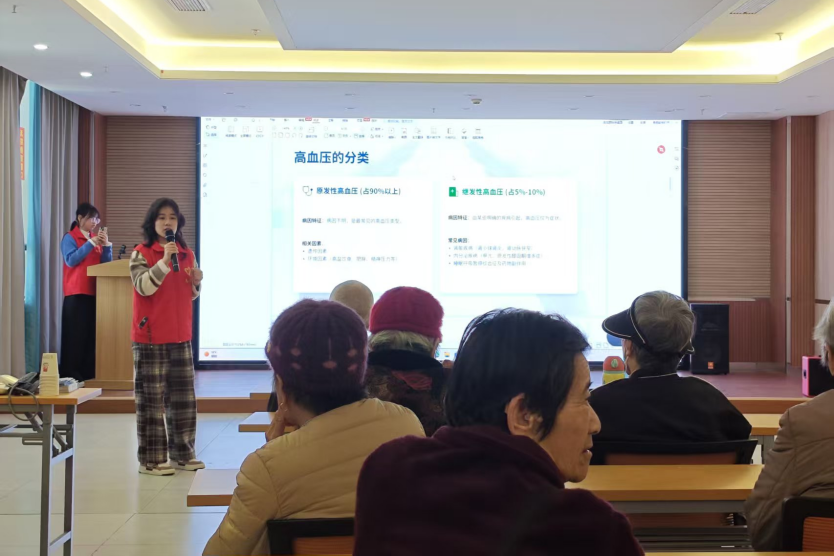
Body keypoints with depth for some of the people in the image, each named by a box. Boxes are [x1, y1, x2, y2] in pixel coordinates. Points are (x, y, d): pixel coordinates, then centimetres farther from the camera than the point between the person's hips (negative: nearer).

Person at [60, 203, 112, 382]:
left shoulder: (96, 238, 16)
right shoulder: (70, 238, 1)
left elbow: (106, 263, 11)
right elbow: (70, 260, -15)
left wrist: (106, 245, -4)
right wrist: (91, 243, -16)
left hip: (95, 292, 5)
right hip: (77, 293, -5)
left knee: (93, 334, 2)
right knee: (76, 334, -7)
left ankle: (89, 372, 6)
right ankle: (72, 374, -5)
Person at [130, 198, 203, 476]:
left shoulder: (187, 255, 10)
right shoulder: (141, 253, -5)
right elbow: (144, 287, -19)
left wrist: (196, 282, -4)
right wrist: (164, 261, -26)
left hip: (180, 337, 6)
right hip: (150, 338, -5)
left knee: (184, 398, 10)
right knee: (151, 400, -1)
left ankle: (182, 453, 21)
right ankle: (151, 459, 5)